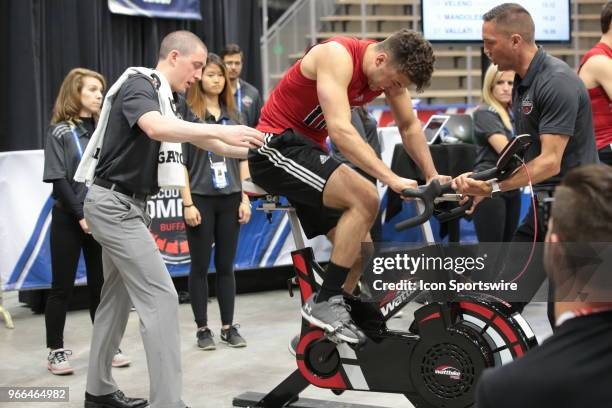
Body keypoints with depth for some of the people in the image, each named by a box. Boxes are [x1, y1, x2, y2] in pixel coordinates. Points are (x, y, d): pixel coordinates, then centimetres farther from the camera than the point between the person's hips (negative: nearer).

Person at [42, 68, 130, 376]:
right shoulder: (59, 131, -1)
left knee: (101, 284, 8)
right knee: (62, 286, 1)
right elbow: (58, 179, -8)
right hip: (68, 218, -4)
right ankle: (56, 351, 9)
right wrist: (80, 215, -15)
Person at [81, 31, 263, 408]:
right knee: (160, 297, -14)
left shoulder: (173, 99, 12)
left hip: (127, 205, 10)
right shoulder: (139, 86, -17)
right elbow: (155, 127, -38)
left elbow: (199, 139, 17)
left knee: (118, 299, 17)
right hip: (114, 204, -10)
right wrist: (222, 131, -46)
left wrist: (252, 152, 6)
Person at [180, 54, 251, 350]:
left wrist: (245, 199, 6)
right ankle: (202, 328, 14)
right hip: (201, 199, -4)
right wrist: (187, 203, -10)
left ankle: (228, 327, 16)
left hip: (230, 199, 4)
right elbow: (179, 163, -6)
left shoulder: (233, 114, 9)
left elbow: (242, 160, 11)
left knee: (226, 265, 9)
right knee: (200, 266, 5)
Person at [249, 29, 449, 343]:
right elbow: (341, 131, -34)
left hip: (307, 151, 9)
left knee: (360, 249, 4)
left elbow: (410, 127, 11)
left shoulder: (390, 68, 0)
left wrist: (433, 177, 3)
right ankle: (324, 303, -18)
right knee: (364, 197, -27)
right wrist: (392, 179, -39)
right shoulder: (338, 56, -25)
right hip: (276, 148, -9)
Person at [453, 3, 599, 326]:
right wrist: (484, 184, 6)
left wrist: (493, 186, -29)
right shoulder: (522, 83, 11)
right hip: (543, 206, 9)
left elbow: (550, 162, -23)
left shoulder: (557, 82, -18)